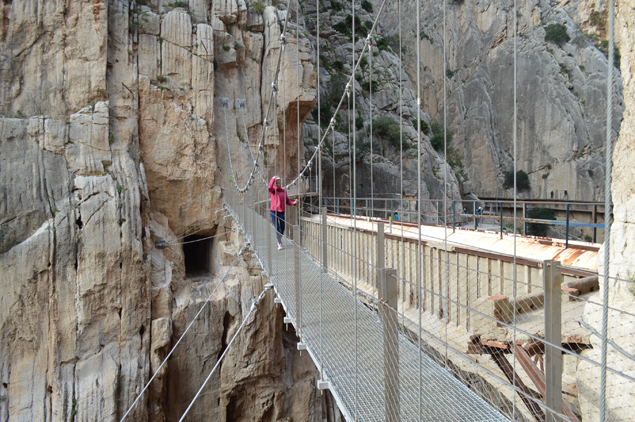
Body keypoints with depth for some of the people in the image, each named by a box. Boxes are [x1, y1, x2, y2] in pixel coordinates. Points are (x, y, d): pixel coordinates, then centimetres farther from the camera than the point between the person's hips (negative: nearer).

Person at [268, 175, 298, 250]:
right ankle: (279, 243, -1)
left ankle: (279, 240, 34)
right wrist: (273, 178, -21)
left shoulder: (284, 191, 10)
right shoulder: (273, 190, -1)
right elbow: (270, 186, -25)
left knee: (282, 227, 11)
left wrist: (294, 202, -6)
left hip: (281, 211, 4)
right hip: (274, 211, -4)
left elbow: (287, 201, 10)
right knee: (277, 227, -7)